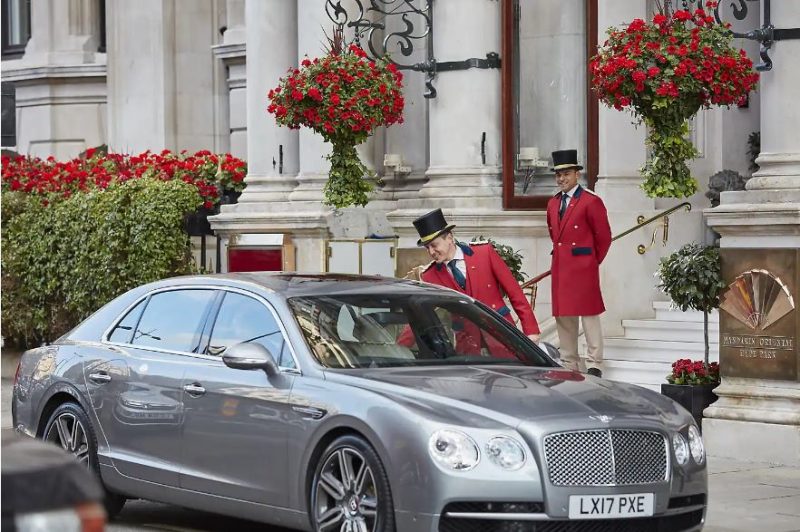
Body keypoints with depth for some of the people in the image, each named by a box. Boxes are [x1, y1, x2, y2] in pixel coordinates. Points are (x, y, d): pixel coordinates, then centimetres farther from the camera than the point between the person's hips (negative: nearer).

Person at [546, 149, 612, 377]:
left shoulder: (591, 202, -7)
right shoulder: (552, 203, 14)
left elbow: (604, 236, -3)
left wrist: (593, 261, 4)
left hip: (583, 267, -7)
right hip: (560, 268, 7)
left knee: (589, 314, -3)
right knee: (563, 315, 7)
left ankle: (594, 365, 1)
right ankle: (569, 364, 14)